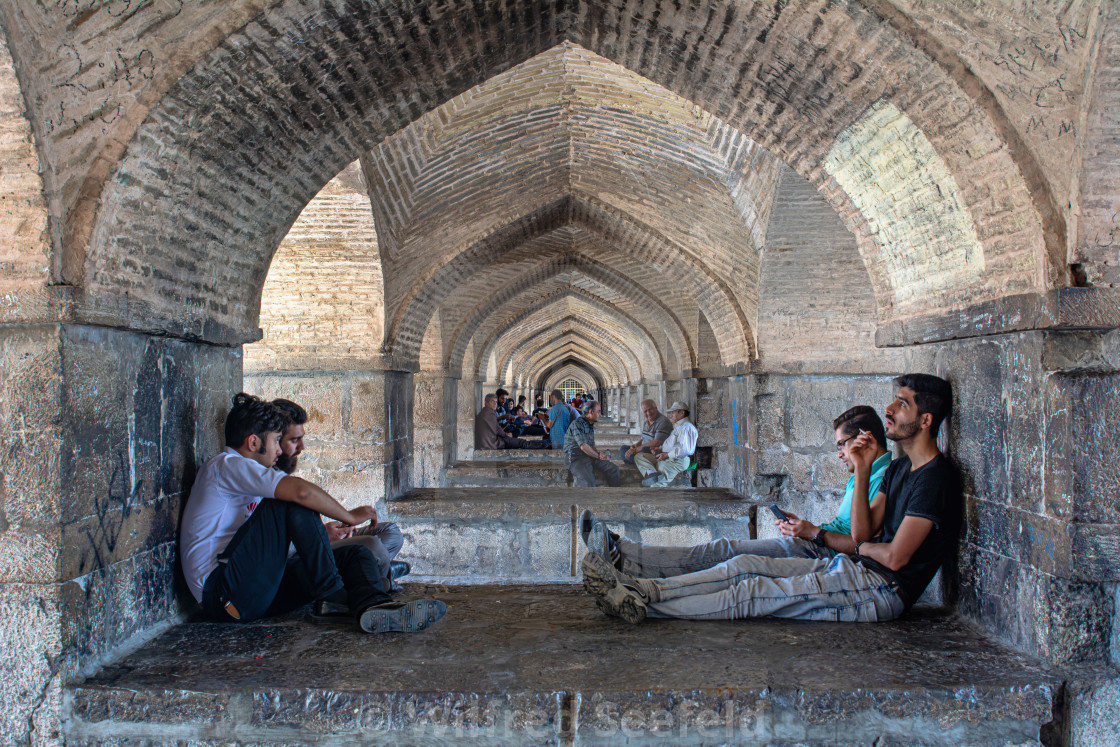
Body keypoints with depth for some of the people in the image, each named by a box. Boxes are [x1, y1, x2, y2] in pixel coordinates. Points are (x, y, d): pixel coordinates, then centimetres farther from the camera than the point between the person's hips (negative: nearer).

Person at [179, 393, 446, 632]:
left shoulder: (237, 472, 27)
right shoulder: (226, 465, -7)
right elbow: (300, 491, -22)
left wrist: (325, 533, 40)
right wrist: (350, 517, -10)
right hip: (221, 592, -10)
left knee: (355, 554, -3)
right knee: (293, 504, -22)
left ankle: (372, 605, -36)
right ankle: (332, 594, -18)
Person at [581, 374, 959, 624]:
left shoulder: (936, 477, -16)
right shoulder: (900, 467, 14)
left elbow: (896, 556, -20)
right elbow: (862, 533, 7)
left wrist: (861, 548, 1)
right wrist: (862, 472, -2)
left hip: (881, 590, -9)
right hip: (851, 568, 9)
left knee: (754, 592, -15)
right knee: (745, 566, -4)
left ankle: (641, 605, -16)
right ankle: (638, 587, -10)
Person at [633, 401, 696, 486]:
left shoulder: (687, 427, -11)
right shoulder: (677, 426, 26)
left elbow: (685, 450, -23)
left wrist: (667, 455, -16)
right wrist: (660, 449, 14)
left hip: (678, 461, -11)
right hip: (665, 458, 11)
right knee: (638, 457, -5)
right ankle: (652, 473, -30)